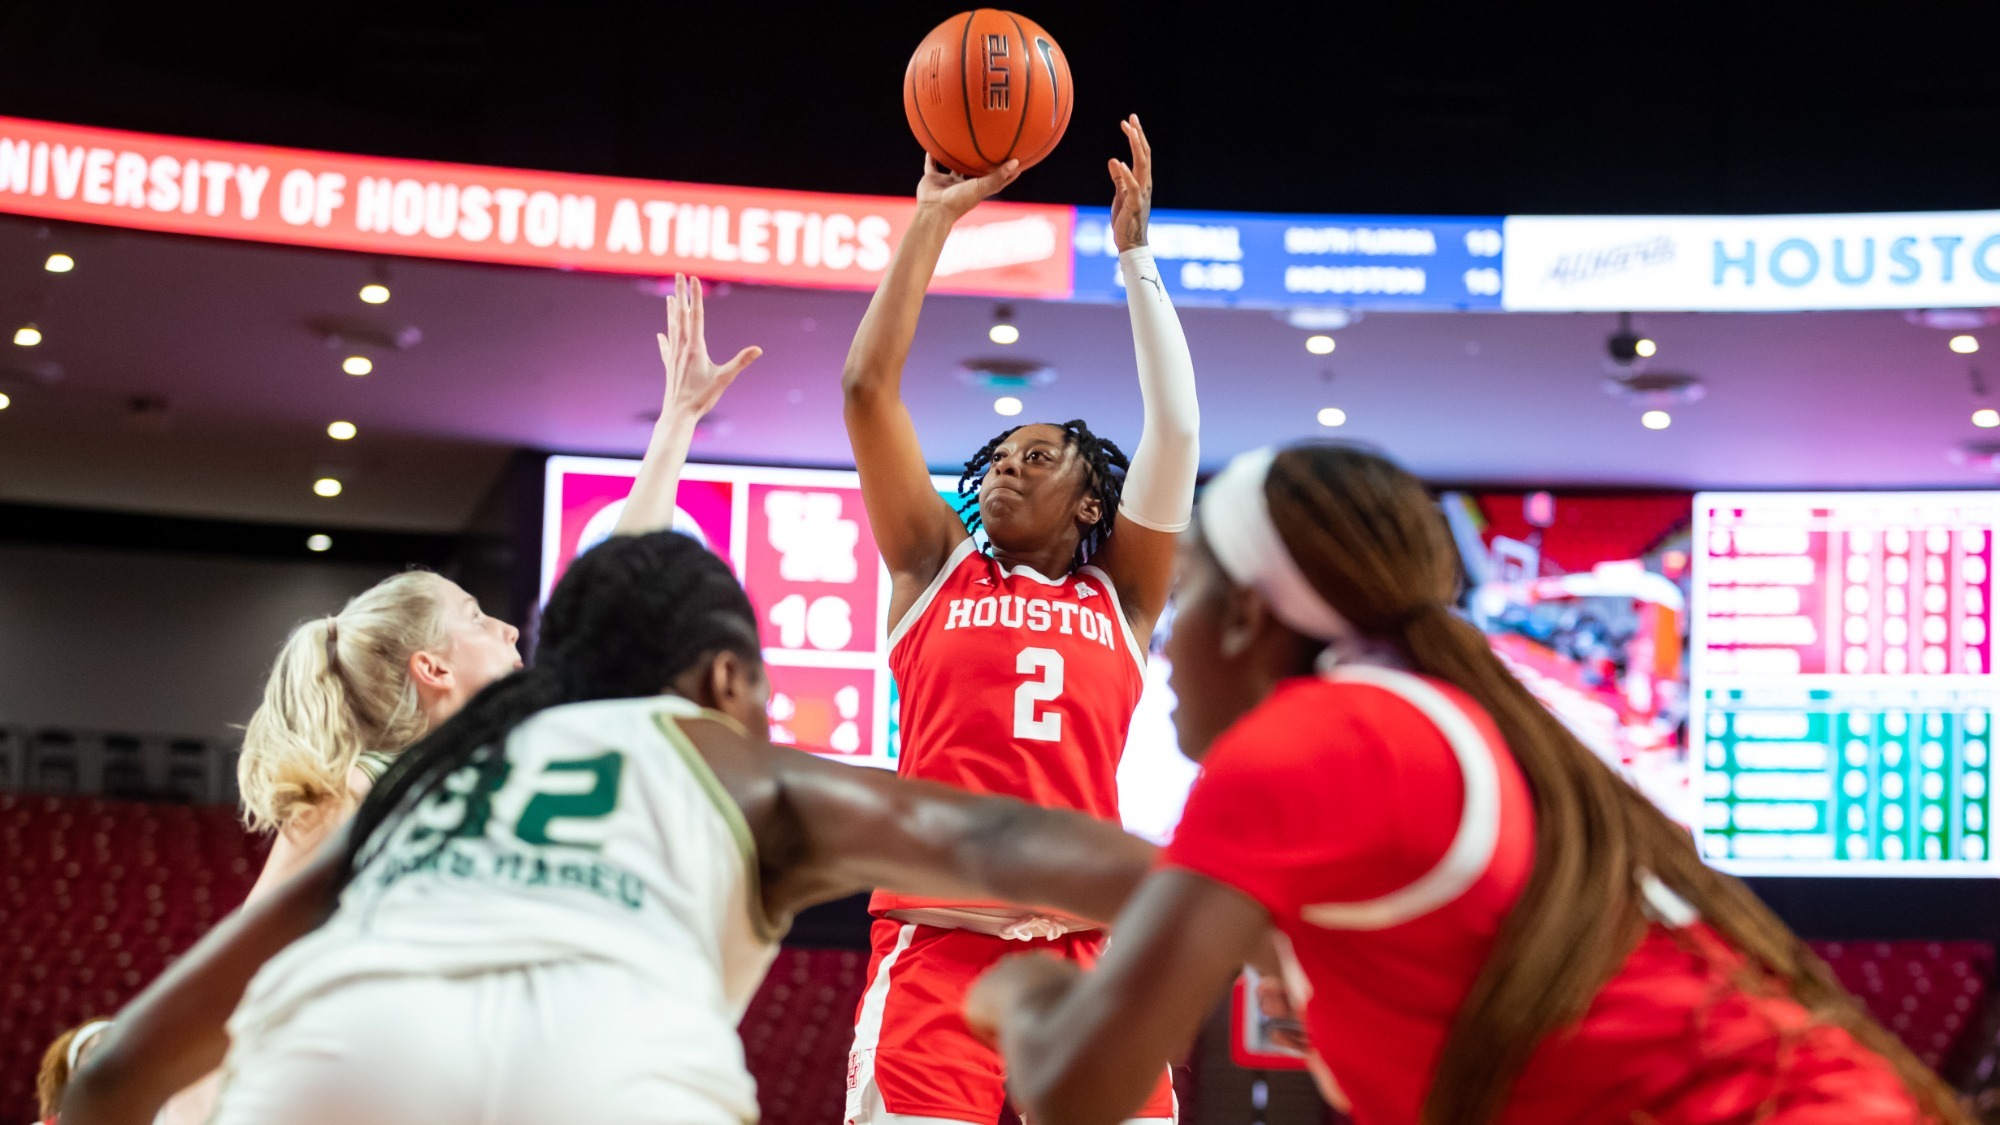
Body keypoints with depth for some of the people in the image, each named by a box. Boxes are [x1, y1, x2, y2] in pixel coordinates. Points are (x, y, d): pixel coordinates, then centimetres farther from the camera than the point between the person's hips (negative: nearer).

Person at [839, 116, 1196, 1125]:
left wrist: (1135, 251, 13)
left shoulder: (1120, 597, 18)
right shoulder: (936, 570, 17)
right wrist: (932, 220, 13)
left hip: (1086, 947, 1)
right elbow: (868, 387, 12)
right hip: (939, 939, -1)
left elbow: (1176, 431, 11)